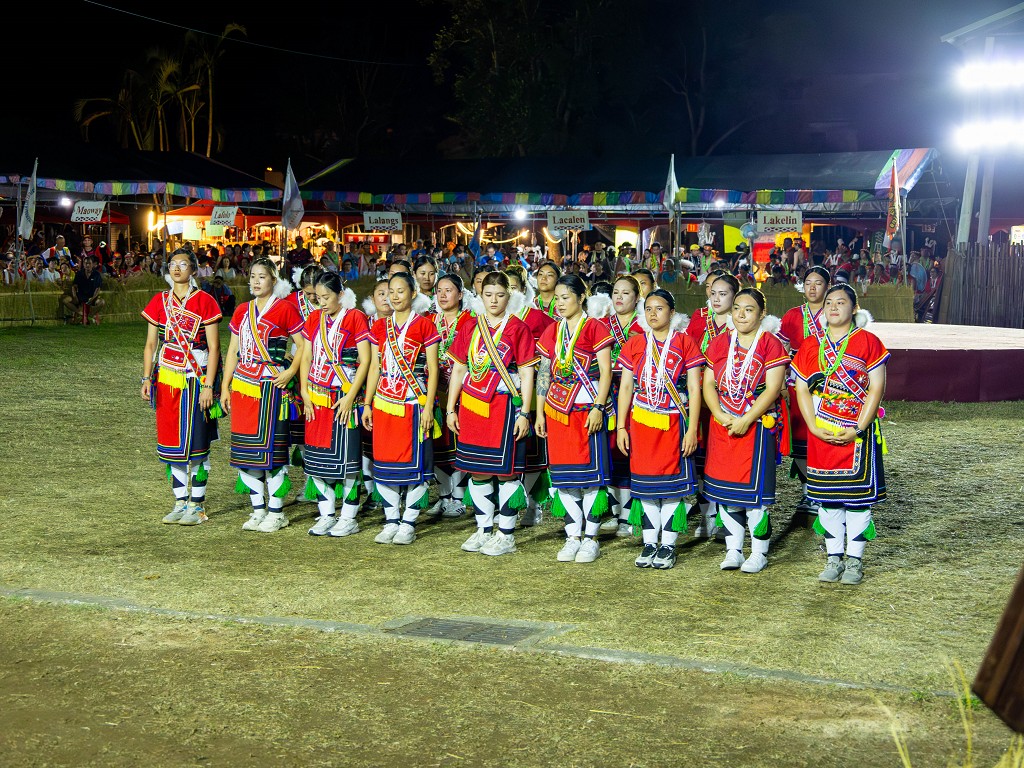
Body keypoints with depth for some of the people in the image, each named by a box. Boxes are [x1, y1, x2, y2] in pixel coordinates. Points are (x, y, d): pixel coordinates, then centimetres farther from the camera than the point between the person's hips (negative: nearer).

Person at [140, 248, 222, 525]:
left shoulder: (205, 302, -4)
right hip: (167, 379, 4)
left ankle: (197, 505, 7)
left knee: (196, 442, -2)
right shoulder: (159, 302, 8)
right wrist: (147, 378, 1)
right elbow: (151, 345, 12)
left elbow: (214, 348, -6)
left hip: (196, 379, -4)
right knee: (172, 442, 7)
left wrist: (208, 386, -12)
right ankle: (180, 502, 17)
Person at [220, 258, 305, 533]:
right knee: (244, 449, 6)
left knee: (271, 448, -5)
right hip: (242, 386, 6)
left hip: (271, 386, -6)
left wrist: (290, 372, -13)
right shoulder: (242, 311, 15)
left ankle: (276, 512, 6)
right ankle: (258, 510, 17)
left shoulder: (285, 309, -3)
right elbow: (233, 350, 17)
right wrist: (225, 386, 13)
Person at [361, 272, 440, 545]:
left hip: (413, 404, -4)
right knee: (384, 462, 5)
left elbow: (432, 369, -4)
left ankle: (409, 523, 7)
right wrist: (367, 404, 9)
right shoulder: (379, 327, 11)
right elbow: (375, 368, 15)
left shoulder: (424, 326, -2)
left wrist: (428, 407, -10)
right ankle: (391, 520, 15)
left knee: (414, 463, -1)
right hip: (384, 404, 4)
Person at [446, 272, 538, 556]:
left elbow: (527, 374, -5)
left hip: (505, 406, -5)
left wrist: (524, 413, -10)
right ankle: (483, 530, 20)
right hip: (471, 406, 5)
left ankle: (506, 535, 7)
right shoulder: (469, 328, 10)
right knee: (477, 471, 9)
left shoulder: (517, 328, -3)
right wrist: (451, 409, 9)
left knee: (506, 471, -1)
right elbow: (458, 369, 13)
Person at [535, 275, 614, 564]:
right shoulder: (552, 332, 13)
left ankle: (590, 538, 6)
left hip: (587, 410, -5)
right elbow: (545, 374, 15)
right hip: (557, 410, 5)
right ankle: (572, 537, 14)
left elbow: (606, 371, -8)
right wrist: (540, 412, 11)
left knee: (590, 472, -2)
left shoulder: (594, 328, -4)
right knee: (563, 475, 5)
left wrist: (598, 408, -15)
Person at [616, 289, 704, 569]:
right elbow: (626, 387, 9)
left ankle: (668, 545, 9)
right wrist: (621, 427, 2)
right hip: (641, 421, 3)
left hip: (675, 421, -2)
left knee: (672, 482, 0)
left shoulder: (684, 343, 0)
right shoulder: (634, 344, 8)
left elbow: (694, 389, -2)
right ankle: (649, 543, 14)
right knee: (645, 481, 5)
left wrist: (692, 429, -8)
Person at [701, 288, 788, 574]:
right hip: (722, 427, 5)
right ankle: (733, 550, 17)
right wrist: (721, 415, -9)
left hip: (758, 427, -5)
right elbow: (709, 383, 6)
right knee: (725, 490, 6)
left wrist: (746, 420, -16)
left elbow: (773, 388, -11)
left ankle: (759, 553, 8)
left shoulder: (771, 344, -4)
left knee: (755, 489, -3)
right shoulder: (719, 344, 10)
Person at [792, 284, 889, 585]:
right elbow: (802, 390, 6)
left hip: (859, 433, -3)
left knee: (858, 494, 0)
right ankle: (833, 558, 16)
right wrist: (814, 426, -7)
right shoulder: (810, 346, 8)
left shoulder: (868, 342, -2)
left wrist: (858, 429, -14)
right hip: (822, 435, 3)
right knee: (827, 496, 6)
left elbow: (876, 388, -7)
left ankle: (854, 560, 9)